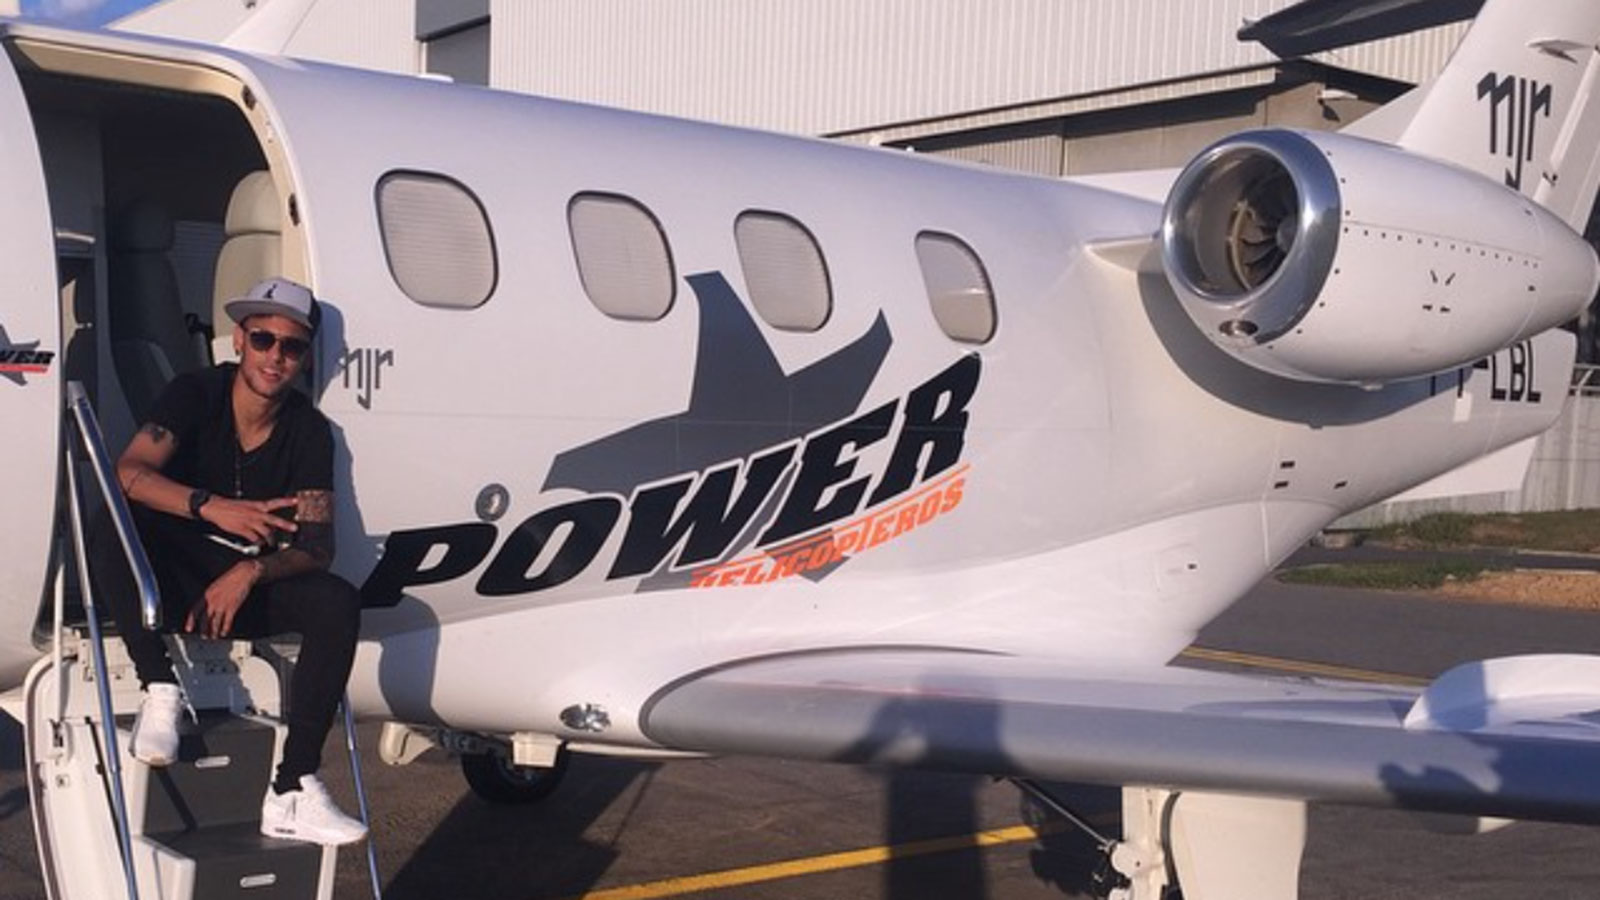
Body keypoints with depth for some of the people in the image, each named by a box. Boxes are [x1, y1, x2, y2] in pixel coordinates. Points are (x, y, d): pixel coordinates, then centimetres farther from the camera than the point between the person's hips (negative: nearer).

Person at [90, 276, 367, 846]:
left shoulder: (309, 432, -4)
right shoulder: (195, 394, -8)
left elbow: (317, 547, -11)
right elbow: (130, 472, -25)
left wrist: (250, 573, -31)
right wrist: (212, 507, -42)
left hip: (251, 586, 2)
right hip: (172, 581, -2)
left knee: (338, 603, -26)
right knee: (114, 533, -33)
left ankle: (291, 794, -30)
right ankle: (160, 692, -24)